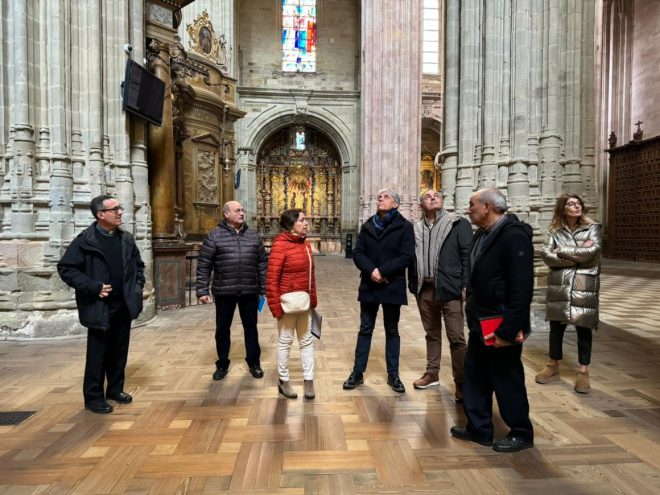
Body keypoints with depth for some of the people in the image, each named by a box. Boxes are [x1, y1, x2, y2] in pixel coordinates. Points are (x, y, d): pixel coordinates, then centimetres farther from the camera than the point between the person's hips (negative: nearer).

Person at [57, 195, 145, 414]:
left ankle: (115, 389, 30)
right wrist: (93, 287, -17)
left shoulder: (126, 239, 6)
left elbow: (138, 265, 18)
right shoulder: (85, 240, -11)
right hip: (99, 307, -5)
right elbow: (65, 268, -11)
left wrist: (138, 285, 4)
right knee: (97, 354, 5)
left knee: (119, 351, 14)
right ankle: (93, 397, 19)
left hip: (124, 305, 5)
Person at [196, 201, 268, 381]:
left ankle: (254, 362, 27)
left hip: (249, 291, 2)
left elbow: (262, 263, 8)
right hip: (224, 292, -2)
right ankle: (222, 364, 28)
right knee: (222, 329, 11)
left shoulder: (253, 236, 6)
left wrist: (264, 289, 5)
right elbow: (204, 265, -4)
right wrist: (202, 290, -9)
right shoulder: (214, 236, -3)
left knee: (250, 327, 12)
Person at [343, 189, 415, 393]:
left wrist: (382, 271, -19)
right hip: (369, 285, 3)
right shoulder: (368, 226, 7)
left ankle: (393, 375, 22)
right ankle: (358, 372, 19)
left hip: (392, 286, -2)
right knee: (365, 330, 10)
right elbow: (358, 253, -1)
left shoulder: (404, 226, -3)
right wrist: (371, 270, -18)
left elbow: (407, 256, -13)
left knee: (392, 331, 11)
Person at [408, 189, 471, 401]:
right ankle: (432, 374, 29)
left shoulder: (458, 223, -1)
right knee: (431, 334, 17)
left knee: (456, 337, -3)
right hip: (424, 289, 4)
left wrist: (466, 285, -12)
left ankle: (461, 383, 8)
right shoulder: (416, 228, 11)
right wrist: (413, 284, 6)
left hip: (449, 289, -4)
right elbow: (411, 257, 11)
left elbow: (468, 255, -6)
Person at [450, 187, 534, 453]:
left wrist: (508, 330, -23)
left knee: (507, 380, 8)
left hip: (501, 325, -9)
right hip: (481, 322, 9)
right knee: (474, 376, 16)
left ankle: (521, 433, 29)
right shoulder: (482, 234, 9)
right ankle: (479, 428, 32)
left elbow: (522, 288, -23)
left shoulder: (514, 236, -19)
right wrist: (470, 301, 11)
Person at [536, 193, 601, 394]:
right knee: (556, 326, 9)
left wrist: (562, 251, -9)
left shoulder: (592, 228, 2)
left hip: (584, 286, -1)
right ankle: (553, 366, 25)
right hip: (559, 286, 1)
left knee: (583, 328, 5)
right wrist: (578, 255, -13)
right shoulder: (554, 230, 4)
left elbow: (593, 251, -15)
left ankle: (583, 371, 17)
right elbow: (546, 255, -9)